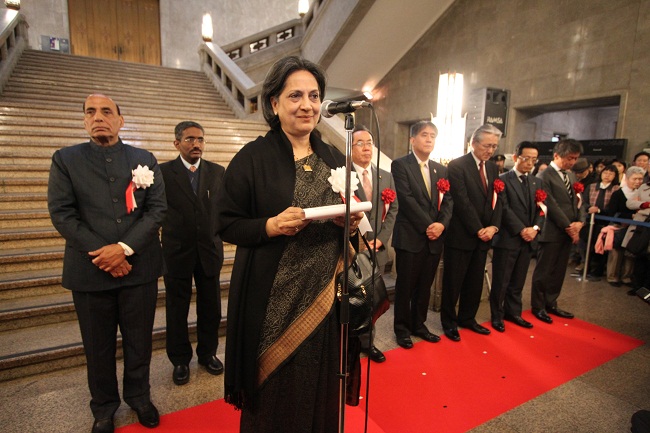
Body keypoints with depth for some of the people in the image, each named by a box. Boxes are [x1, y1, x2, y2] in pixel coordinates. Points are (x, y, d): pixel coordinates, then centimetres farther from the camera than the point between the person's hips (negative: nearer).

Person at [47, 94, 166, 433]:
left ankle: (139, 396, 36)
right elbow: (61, 213, -4)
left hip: (139, 268, 1)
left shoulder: (145, 160, 6)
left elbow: (157, 208, -2)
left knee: (139, 341, 14)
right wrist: (100, 254, -13)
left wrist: (124, 247, -14)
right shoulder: (65, 159, 5)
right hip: (89, 271, 0)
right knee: (98, 346, 14)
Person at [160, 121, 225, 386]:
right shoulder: (163, 172, -5)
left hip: (209, 250, 2)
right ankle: (180, 361, 32)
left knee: (211, 307, 13)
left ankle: (208, 353, 36)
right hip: (177, 252, -2)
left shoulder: (217, 172, 2)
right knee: (177, 309, 12)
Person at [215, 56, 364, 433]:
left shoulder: (336, 159, 7)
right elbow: (227, 223, -6)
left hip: (325, 296, 4)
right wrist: (271, 225, -22)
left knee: (320, 386, 16)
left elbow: (350, 219, 13)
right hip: (272, 301, -3)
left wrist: (351, 222, -9)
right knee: (274, 390, 11)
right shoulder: (253, 158, -6)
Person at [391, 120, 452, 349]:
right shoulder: (400, 165, -3)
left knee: (425, 285, 13)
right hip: (409, 236, -5)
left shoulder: (441, 169, 15)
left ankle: (419, 324, 29)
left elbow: (448, 200, 9)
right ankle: (402, 328, 20)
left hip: (435, 237, 5)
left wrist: (441, 224, -9)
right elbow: (406, 199, -13)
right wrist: (427, 225, -15)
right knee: (405, 285, 5)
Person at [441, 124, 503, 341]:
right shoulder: (457, 165, -9)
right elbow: (462, 202, -16)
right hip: (461, 235, -6)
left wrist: (493, 226, -5)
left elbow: (497, 200, 10)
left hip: (483, 235, 7)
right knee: (453, 281, 5)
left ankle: (467, 318, 30)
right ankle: (449, 322, 20)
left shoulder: (493, 168, 12)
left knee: (476, 281, 14)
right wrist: (478, 229, -15)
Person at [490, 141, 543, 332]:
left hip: (528, 240, 6)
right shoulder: (503, 179, -5)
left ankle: (513, 312, 29)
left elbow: (541, 209, 9)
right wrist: (521, 230, -16)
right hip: (507, 238, -6)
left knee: (518, 281, 14)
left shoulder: (537, 182, 15)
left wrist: (535, 228, -8)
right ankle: (497, 315, 17)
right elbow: (504, 209, -12)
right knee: (501, 281, 3)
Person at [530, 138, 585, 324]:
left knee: (558, 272, 14)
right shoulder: (545, 176, -12)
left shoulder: (571, 175, 14)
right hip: (551, 232, -7)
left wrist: (580, 222, -5)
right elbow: (552, 206, -16)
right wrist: (569, 228, -13)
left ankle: (551, 304, 28)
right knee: (543, 272, 5)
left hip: (568, 232, 7)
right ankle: (538, 306, 18)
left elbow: (578, 201, 12)